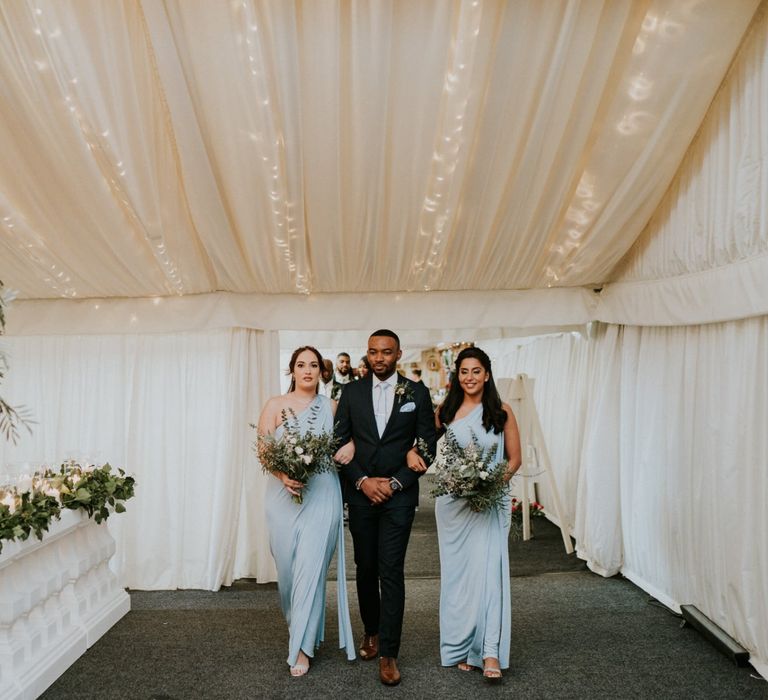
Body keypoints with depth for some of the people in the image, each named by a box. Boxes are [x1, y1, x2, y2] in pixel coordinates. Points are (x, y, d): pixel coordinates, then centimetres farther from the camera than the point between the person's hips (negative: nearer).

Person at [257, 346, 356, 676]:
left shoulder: (331, 407, 7)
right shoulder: (276, 405, 3)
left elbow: (347, 438, 17)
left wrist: (352, 446, -7)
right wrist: (282, 475, -19)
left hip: (322, 496, 0)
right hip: (284, 494, 0)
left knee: (311, 568, -3)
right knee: (287, 567, 10)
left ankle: (302, 646, 8)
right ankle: (297, 623, 37)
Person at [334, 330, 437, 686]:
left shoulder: (417, 392, 0)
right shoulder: (351, 391, 4)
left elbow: (429, 444, -2)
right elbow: (339, 442, 3)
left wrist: (396, 483, -9)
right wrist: (362, 480, -9)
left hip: (399, 494, -2)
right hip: (361, 493, 2)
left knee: (391, 572, -3)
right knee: (365, 568, 14)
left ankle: (388, 652, 9)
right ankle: (371, 631, 35)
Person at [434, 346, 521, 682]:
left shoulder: (502, 412, -1)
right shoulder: (444, 412, 4)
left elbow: (514, 458, 2)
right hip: (452, 501, 2)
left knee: (488, 569, -8)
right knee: (457, 572, 9)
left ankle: (490, 652, -1)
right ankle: (460, 647, 22)